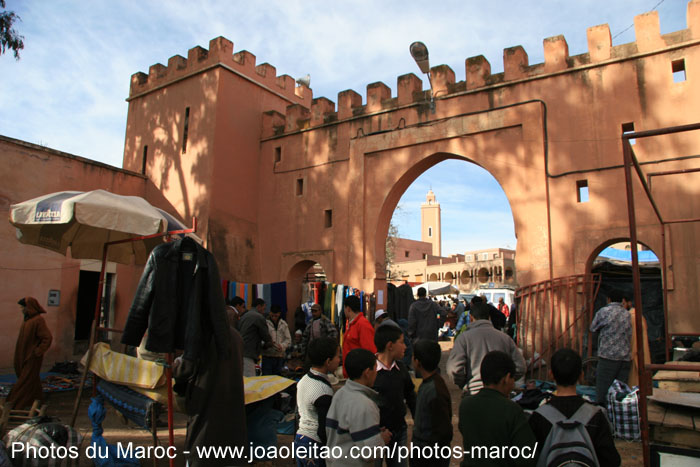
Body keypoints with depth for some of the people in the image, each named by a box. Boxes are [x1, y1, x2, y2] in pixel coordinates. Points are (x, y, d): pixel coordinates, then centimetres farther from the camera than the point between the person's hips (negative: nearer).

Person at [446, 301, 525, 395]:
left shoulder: (464, 337, -3)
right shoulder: (505, 337, 7)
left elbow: (454, 369, -12)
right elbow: (520, 367, 6)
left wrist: (463, 384, 7)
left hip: (474, 393, -3)